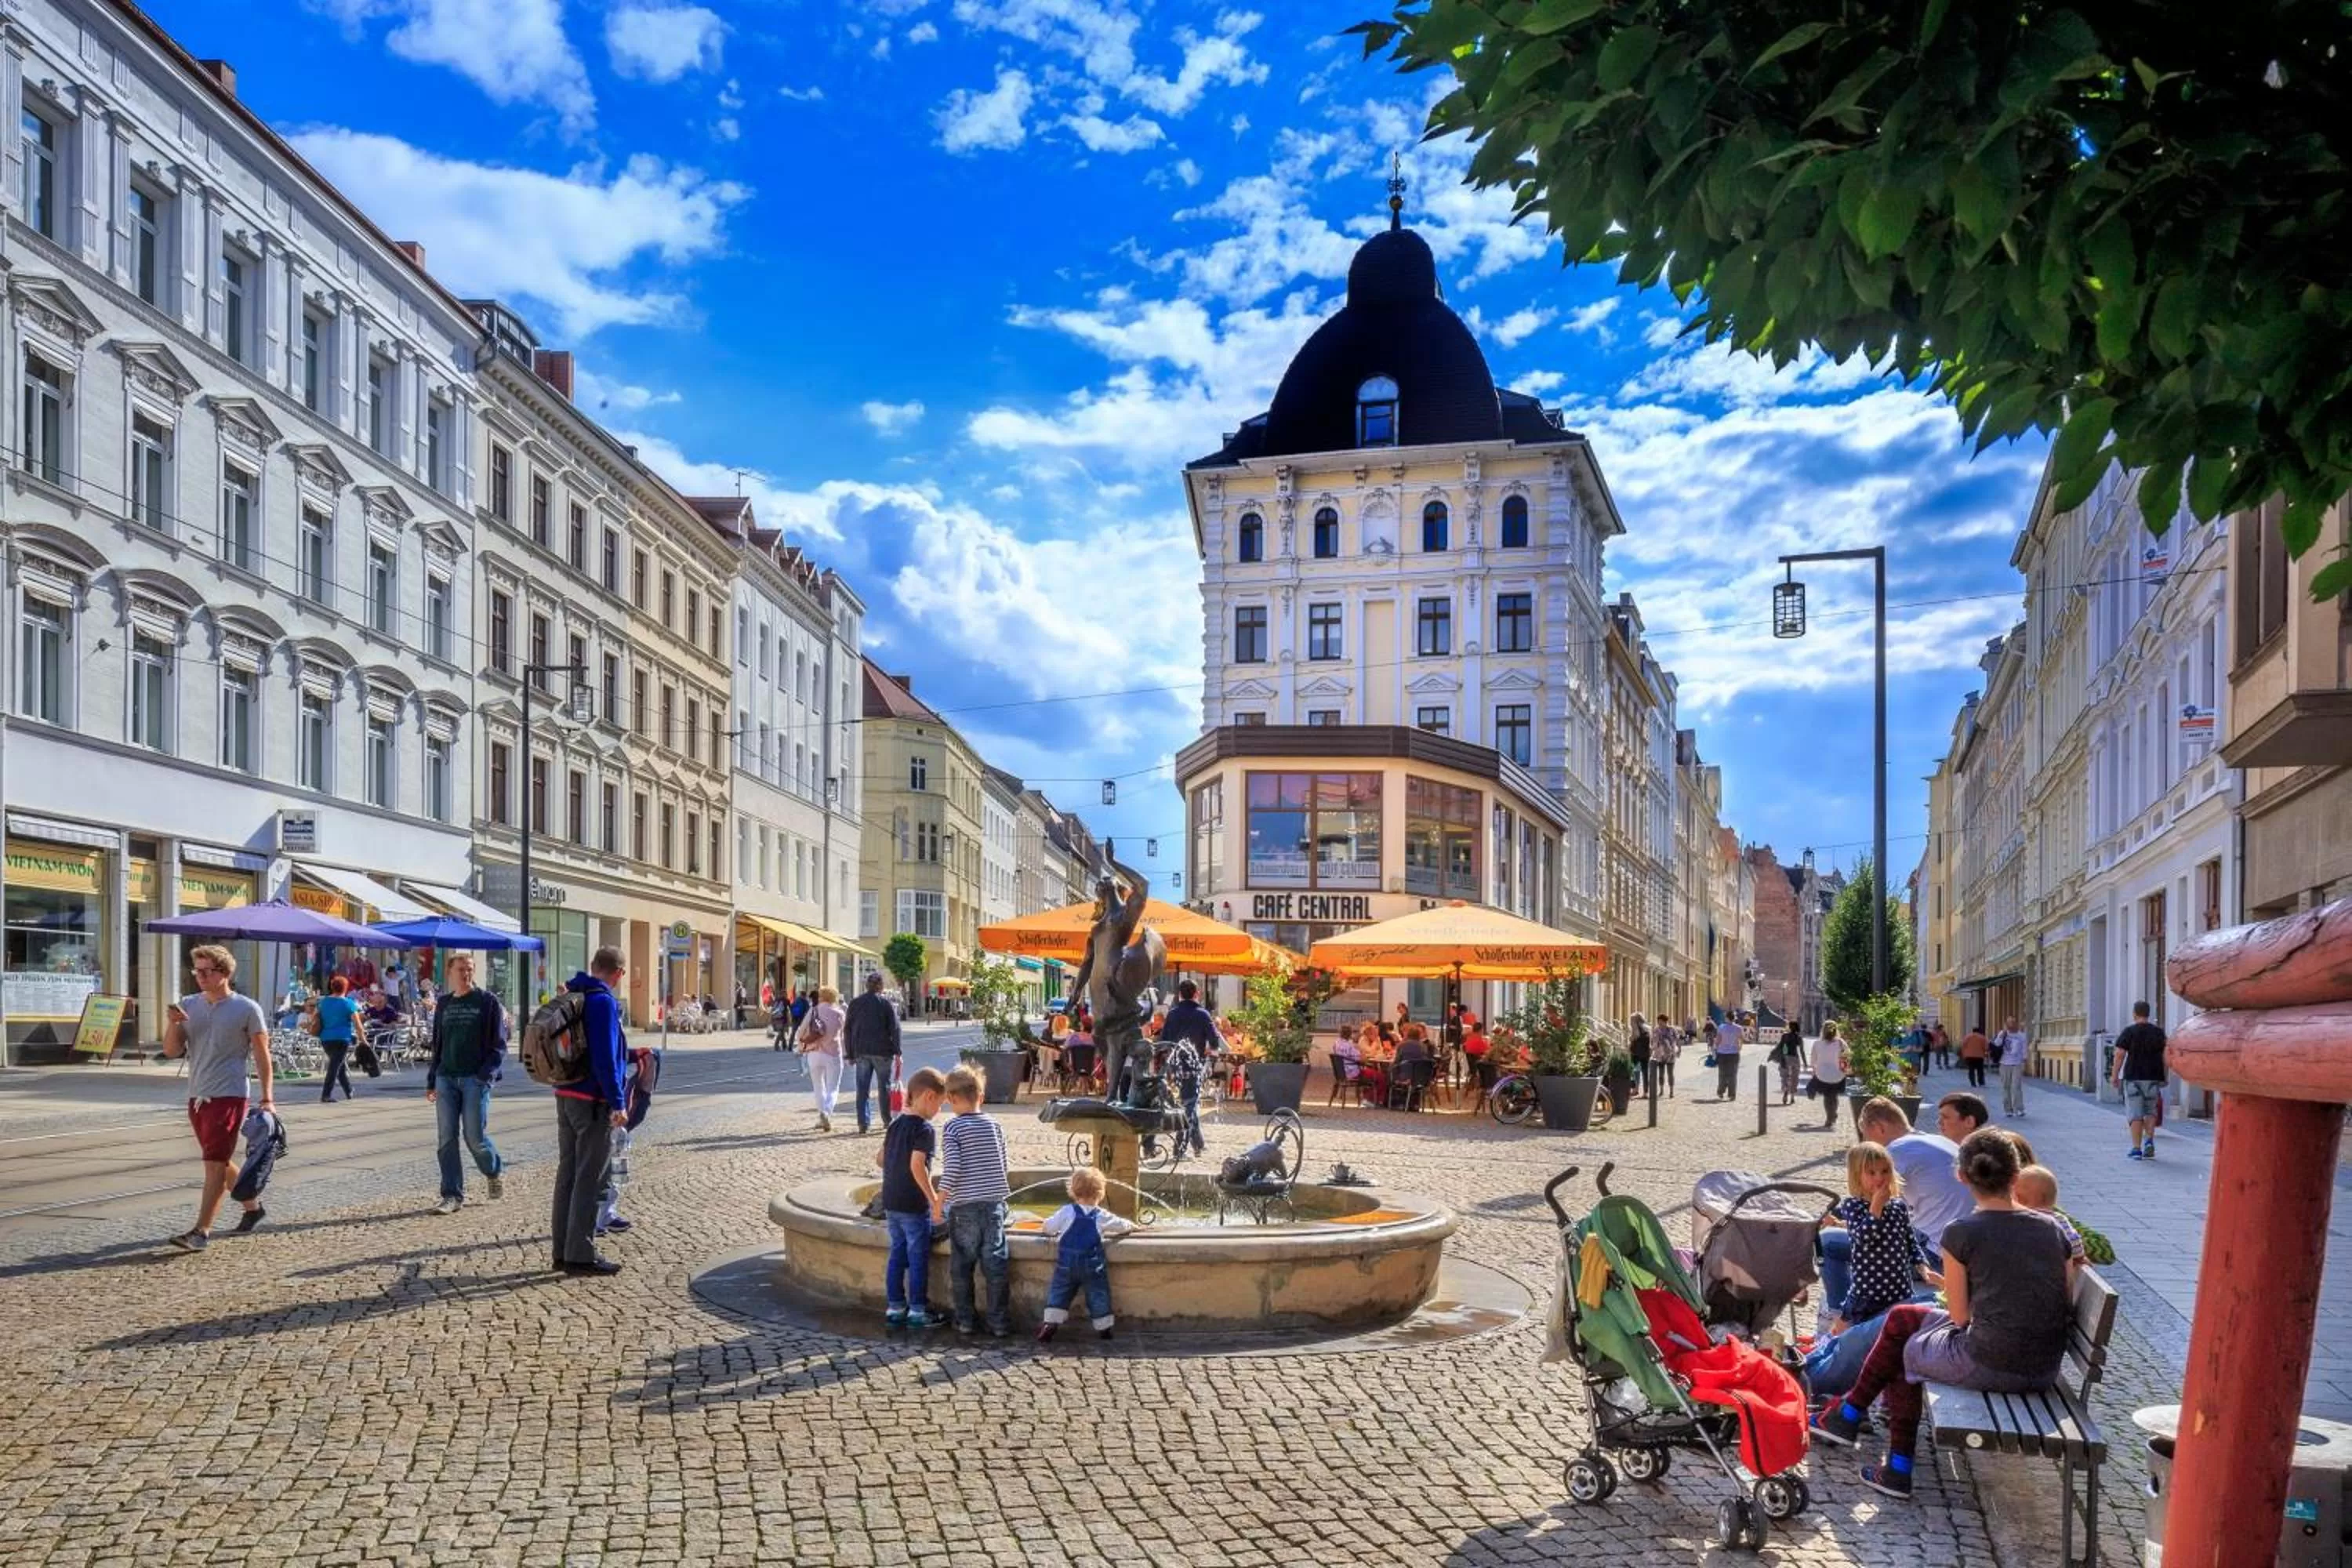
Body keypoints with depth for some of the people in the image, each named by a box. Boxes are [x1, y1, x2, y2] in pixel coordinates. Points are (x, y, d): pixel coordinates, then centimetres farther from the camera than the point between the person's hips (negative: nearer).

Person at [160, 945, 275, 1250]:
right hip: (197, 1096, 7)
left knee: (215, 1163, -10)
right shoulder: (188, 1005, 8)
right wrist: (174, 1024, -13)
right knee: (219, 1161, 16)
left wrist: (266, 1098, -6)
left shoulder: (247, 1009, -6)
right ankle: (252, 1207, 33)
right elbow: (171, 1051, 7)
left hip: (229, 1095, -7)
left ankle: (201, 1230, -11)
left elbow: (261, 1055, -3)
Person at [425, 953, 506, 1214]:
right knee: (447, 1139, 0)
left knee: (475, 1136, -5)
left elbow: (498, 1044, -3)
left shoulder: (488, 1001, 0)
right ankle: (452, 1196, 5)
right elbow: (437, 1045, 20)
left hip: (475, 1079, -4)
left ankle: (495, 1172, 24)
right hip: (446, 1078, 4)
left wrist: (486, 1074, -15)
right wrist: (431, 1081, 15)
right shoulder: (444, 1005, 14)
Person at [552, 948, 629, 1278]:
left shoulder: (570, 998, 11)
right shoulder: (602, 1002, -16)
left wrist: (629, 1053, 29)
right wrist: (617, 1104, -17)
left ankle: (563, 1251, 20)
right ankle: (581, 1254, 0)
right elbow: (605, 1058, -20)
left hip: (565, 1096, 9)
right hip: (593, 1102, -9)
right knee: (590, 1179, -3)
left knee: (568, 1174, 13)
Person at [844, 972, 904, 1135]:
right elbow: (894, 1029, -6)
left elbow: (847, 1030, 9)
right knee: (884, 1087, 7)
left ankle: (864, 1123, -1)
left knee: (862, 1089, 4)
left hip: (861, 1052, 2)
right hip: (882, 1052, -2)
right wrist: (897, 1053, -2)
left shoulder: (855, 1004, 7)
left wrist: (851, 1054, 13)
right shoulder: (886, 1004, -4)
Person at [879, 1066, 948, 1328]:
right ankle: (918, 1311, 8)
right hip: (914, 1204, -7)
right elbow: (917, 1165, -24)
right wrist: (935, 1199, -20)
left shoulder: (896, 1123, 9)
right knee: (919, 1258, 2)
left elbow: (880, 1157, 14)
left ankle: (895, 1307, 19)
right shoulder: (924, 1129, -16)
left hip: (891, 1201, 8)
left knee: (897, 1254, 14)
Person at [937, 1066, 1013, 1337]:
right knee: (996, 1264, 4)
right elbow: (1004, 1167, 11)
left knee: (961, 1266, 9)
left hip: (963, 1206, -3)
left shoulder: (952, 1128, -6)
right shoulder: (995, 1126, 6)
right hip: (994, 1203, 3)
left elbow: (952, 1168, -14)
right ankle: (999, 1322, 6)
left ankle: (966, 1320, 15)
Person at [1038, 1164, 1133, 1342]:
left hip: (1067, 1264, 0)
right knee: (1098, 1294, 11)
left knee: (1058, 1292, 8)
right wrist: (1133, 1226, 35)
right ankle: (1103, 1329, 16)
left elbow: (1048, 1228, -1)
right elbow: (1122, 1226, 12)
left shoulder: (1066, 1212, -4)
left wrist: (1056, 1231, 23)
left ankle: (1050, 1324, -3)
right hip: (1093, 1266, 0)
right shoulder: (1102, 1217, -1)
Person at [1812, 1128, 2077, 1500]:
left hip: (1987, 1366, -6)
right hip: (2046, 1370, 6)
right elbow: (2067, 1304, 9)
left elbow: (1961, 1315, -5)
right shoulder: (2052, 1229, 4)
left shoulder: (1961, 1233, -11)